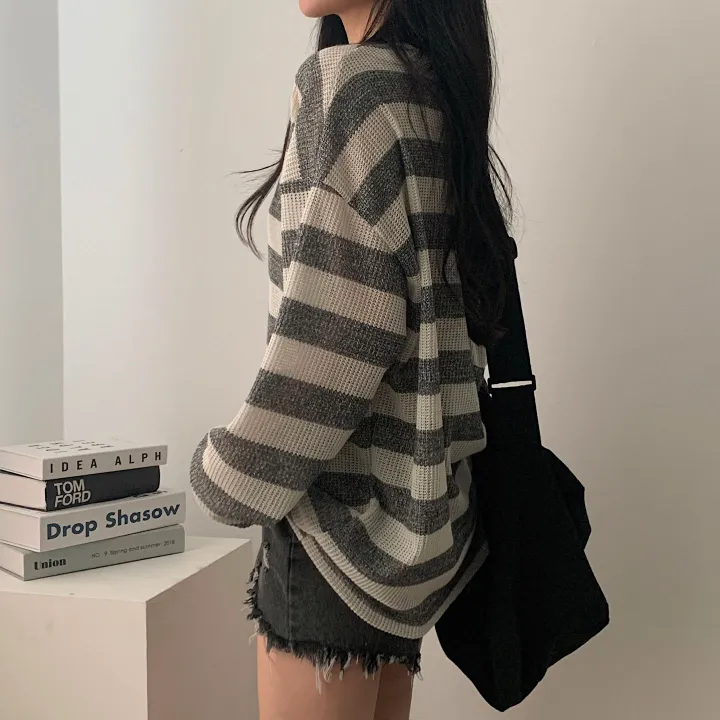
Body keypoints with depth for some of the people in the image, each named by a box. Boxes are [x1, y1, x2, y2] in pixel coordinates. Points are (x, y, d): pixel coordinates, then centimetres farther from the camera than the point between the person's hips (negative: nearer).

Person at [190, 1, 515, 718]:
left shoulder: (352, 82, -12)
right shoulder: (434, 90, 13)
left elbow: (332, 332, -18)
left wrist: (233, 478, -7)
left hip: (344, 499, -9)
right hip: (415, 492, 9)